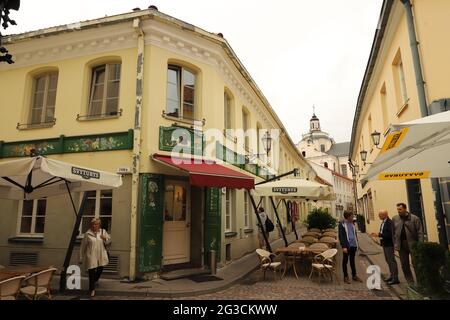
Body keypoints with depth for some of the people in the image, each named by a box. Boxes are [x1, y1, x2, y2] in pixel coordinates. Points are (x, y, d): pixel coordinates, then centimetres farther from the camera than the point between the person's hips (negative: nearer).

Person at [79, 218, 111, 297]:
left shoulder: (103, 232, 4)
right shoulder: (87, 234, -2)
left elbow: (109, 241, 12)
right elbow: (83, 247, 4)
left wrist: (105, 239, -11)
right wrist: (81, 258, 6)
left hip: (101, 256, 3)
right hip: (91, 256, -3)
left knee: (100, 270, 14)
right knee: (91, 273, -1)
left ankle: (95, 280, 47)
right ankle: (92, 289, 17)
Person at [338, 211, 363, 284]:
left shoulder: (352, 224, 10)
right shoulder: (342, 224, -10)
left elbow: (355, 234, 18)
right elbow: (341, 236, -13)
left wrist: (356, 243, 12)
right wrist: (344, 246, -18)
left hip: (353, 245, 6)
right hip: (347, 245, -6)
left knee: (352, 260, 16)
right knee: (345, 260, 6)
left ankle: (354, 275, 26)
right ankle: (345, 277, 14)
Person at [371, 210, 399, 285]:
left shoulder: (390, 222, -20)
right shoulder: (383, 222, 10)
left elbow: (389, 234, -25)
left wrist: (379, 235, -25)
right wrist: (378, 234, 2)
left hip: (389, 244, -10)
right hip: (385, 244, 10)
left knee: (391, 260, -2)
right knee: (388, 260, 18)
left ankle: (395, 278, 7)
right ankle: (392, 276, 30)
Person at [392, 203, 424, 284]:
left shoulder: (414, 218, -6)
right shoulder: (395, 219, 6)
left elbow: (420, 232, -8)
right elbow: (393, 232, 7)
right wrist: (395, 244, 1)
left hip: (413, 244, -4)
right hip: (401, 245, 4)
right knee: (404, 265, 10)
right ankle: (410, 282, 24)